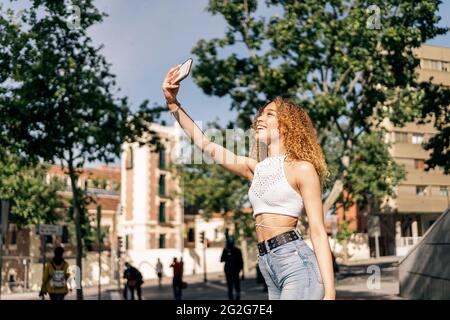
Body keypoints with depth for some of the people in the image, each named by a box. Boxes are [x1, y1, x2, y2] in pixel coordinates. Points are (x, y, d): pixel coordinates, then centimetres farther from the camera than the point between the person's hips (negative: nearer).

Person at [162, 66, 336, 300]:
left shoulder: (302, 168, -2)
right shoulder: (256, 168, 16)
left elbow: (318, 232, -6)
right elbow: (205, 144, 17)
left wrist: (329, 292, -13)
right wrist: (172, 102, 11)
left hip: (297, 264, -7)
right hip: (269, 268, 7)